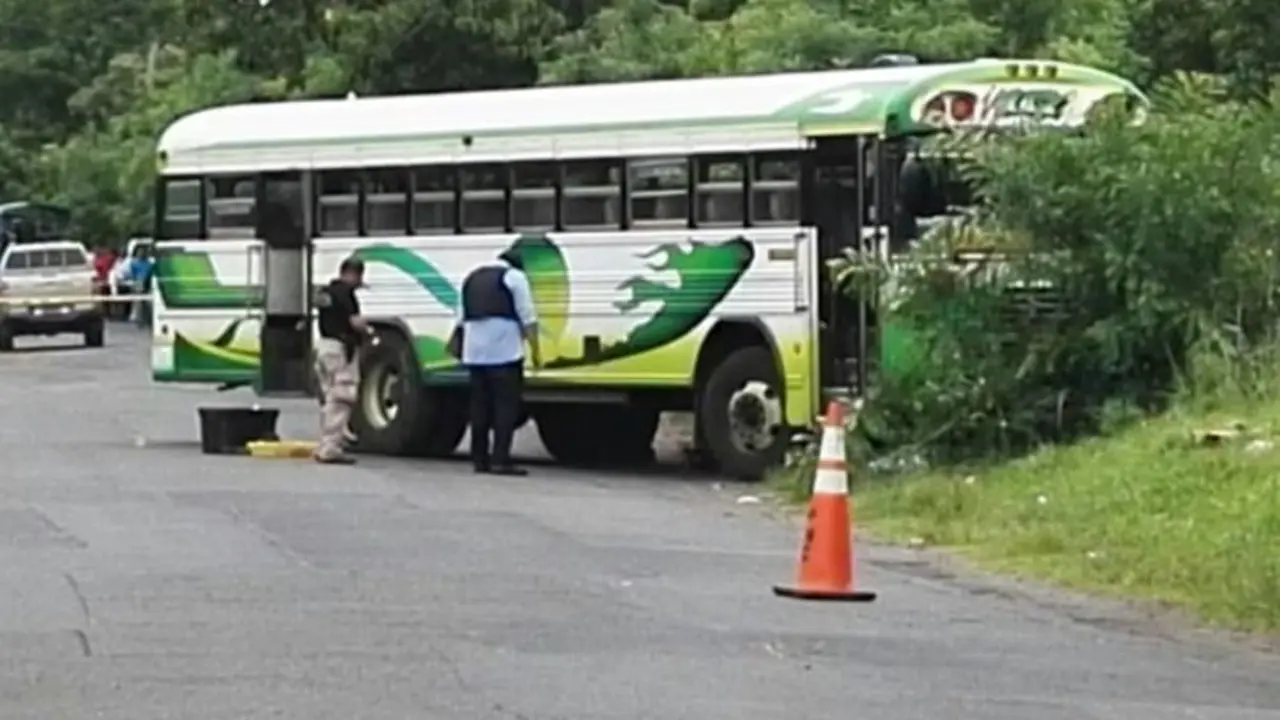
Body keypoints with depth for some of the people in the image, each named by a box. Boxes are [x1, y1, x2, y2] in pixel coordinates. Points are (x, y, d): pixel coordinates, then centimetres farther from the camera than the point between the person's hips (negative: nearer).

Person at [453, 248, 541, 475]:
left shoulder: (472, 277, 20)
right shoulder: (514, 276, 2)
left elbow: (462, 318, 19)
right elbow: (527, 318, -5)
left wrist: (461, 344, 25)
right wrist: (535, 350, -2)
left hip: (475, 352, 6)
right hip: (505, 351, -6)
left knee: (480, 405, 10)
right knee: (506, 404, -5)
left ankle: (479, 459, 11)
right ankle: (500, 460, -12)